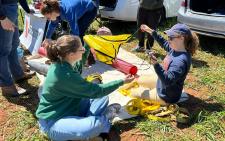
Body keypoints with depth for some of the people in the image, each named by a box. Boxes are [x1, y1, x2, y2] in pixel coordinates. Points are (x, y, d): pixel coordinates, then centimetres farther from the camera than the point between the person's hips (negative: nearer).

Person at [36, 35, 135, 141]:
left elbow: (78, 68, 20)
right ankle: (104, 118, -1)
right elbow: (95, 91, -21)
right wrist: (122, 82, -12)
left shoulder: (61, 63, -5)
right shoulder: (65, 75, -30)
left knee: (102, 98, 7)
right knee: (95, 125, -34)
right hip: (53, 121, -9)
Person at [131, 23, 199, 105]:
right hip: (161, 82, 9)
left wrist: (156, 64, -51)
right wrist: (151, 32, 9)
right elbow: (164, 43, 14)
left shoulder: (181, 61, -36)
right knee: (138, 80, 18)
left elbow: (168, 81, -39)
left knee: (133, 93, 0)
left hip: (165, 96, -9)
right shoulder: (175, 48, -8)